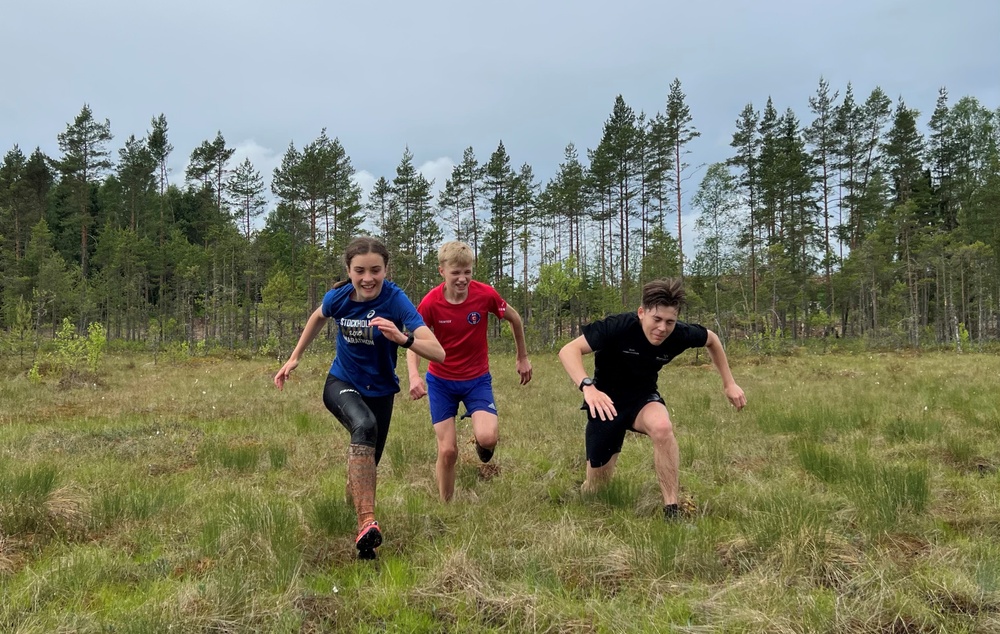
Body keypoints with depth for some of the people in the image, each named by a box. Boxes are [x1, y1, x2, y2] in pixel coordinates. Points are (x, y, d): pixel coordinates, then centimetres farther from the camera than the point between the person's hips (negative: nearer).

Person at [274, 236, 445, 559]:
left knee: (366, 464, 12)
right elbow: (318, 317, 11)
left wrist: (403, 338, -53)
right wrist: (294, 357, 11)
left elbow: (438, 353, -36)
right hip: (341, 384, 0)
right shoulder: (338, 297, -17)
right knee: (364, 425, -35)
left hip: (380, 392, 0)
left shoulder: (396, 300, -26)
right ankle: (367, 522, -39)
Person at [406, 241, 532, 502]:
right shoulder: (431, 302, -17)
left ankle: (481, 443, 15)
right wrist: (414, 376, -25)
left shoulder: (485, 294, -17)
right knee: (447, 451, -1)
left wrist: (523, 358, 11)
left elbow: (514, 319, 2)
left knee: (488, 438, -23)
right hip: (441, 382, 0)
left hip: (478, 379, 0)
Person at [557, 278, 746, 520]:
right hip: (607, 402, -2)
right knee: (596, 487, 6)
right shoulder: (619, 326, -30)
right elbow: (569, 350, -36)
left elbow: (712, 339, 5)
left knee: (662, 427, -36)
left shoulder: (680, 334, -19)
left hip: (643, 397, 2)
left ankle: (672, 510, -23)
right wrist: (588, 387, -52)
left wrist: (729, 384, 4)